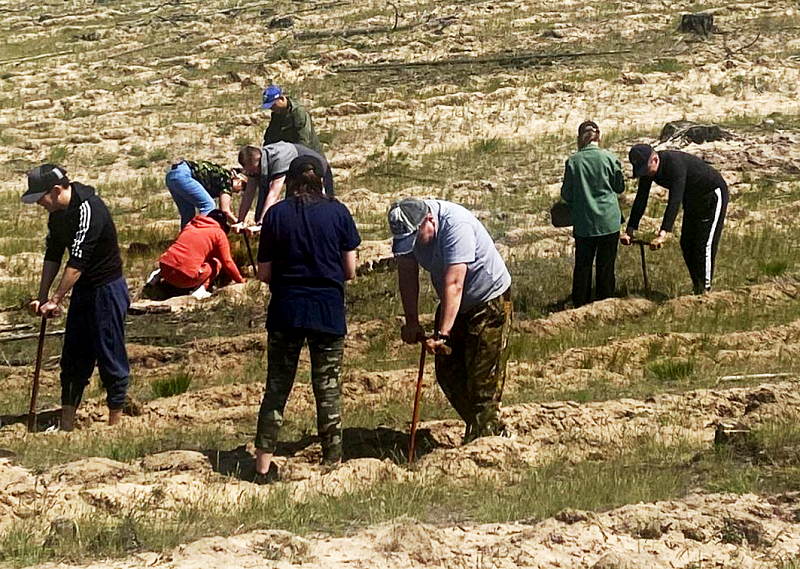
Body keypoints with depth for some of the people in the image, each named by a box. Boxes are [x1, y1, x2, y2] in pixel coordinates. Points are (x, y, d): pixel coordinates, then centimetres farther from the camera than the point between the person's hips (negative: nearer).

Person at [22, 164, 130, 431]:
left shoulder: (87, 209, -25)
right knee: (73, 358, 11)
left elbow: (77, 262, -26)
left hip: (107, 289, -9)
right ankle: (66, 427, 17)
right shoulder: (58, 212, 3)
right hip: (82, 289, 9)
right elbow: (53, 255, 10)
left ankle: (115, 426, 9)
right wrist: (42, 297, 4)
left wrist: (55, 300, -21)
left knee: (110, 358, -1)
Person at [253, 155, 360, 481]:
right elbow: (350, 271, 0)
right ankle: (332, 463, 12)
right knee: (327, 390, 8)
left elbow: (264, 274, 1)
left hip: (285, 310, 0)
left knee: (277, 388, 9)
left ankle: (263, 464, 8)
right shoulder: (338, 213, -2)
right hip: (329, 312, 0)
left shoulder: (276, 214, -1)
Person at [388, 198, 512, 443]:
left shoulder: (456, 226, -34)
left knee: (483, 378, -10)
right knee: (448, 372, 8)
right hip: (453, 304, 8)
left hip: (489, 301, -8)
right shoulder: (407, 229, -12)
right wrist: (411, 322, -14)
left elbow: (454, 285, -38)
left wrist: (442, 334, -40)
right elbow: (407, 275, -7)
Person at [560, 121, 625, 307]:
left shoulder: (573, 161, -7)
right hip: (609, 220, 0)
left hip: (583, 222, 0)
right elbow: (620, 187, 6)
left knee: (582, 266, 11)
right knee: (606, 266, 9)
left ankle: (580, 306, 16)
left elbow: (566, 194, 0)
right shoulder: (610, 158, -7)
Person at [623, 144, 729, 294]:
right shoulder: (647, 168, -14)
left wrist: (663, 234, -52)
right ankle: (696, 287, 18)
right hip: (693, 200, 8)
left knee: (704, 245, -12)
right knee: (686, 244, 7)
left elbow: (675, 201, -45)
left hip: (712, 195, -8)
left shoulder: (675, 164, -38)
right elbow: (641, 199, -10)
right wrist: (629, 231, -16)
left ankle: (705, 289, -5)